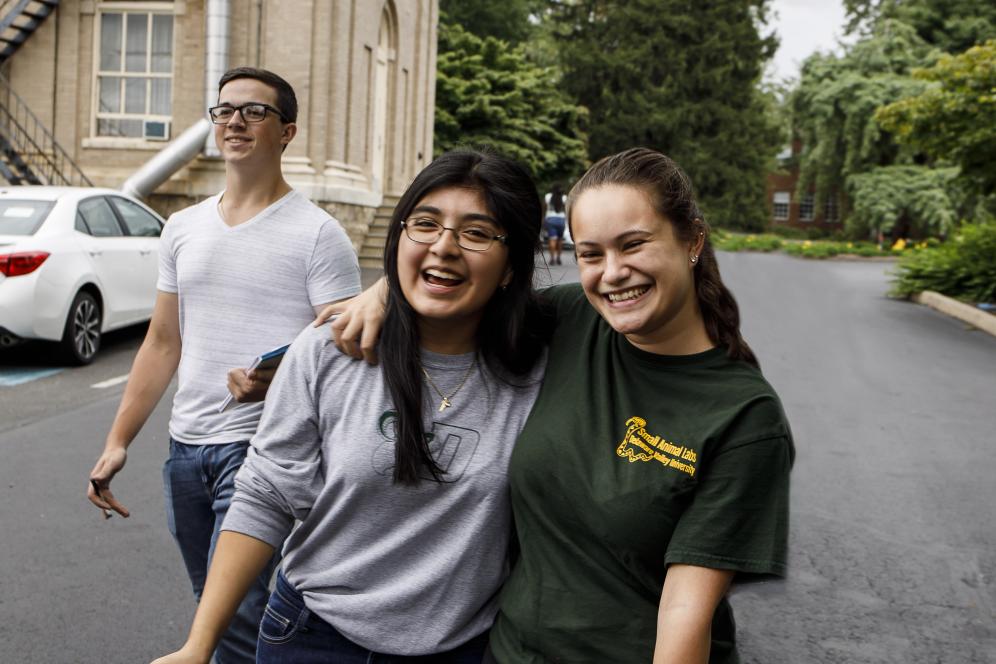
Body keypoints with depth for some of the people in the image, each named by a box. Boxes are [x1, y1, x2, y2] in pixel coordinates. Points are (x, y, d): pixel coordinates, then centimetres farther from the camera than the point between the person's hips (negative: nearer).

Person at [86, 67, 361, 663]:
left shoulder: (316, 233, -7)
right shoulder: (183, 228, 12)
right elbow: (163, 343, 15)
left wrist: (277, 379, -31)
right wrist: (118, 442, 11)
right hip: (186, 445, 7)